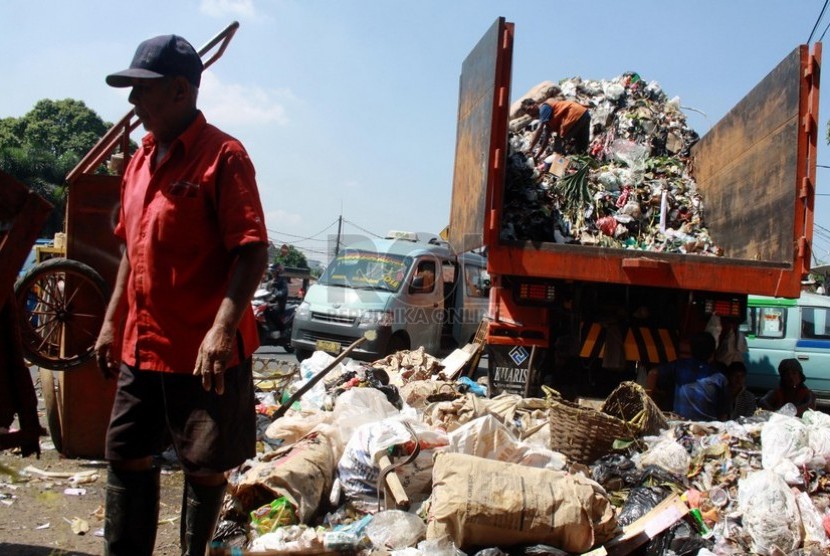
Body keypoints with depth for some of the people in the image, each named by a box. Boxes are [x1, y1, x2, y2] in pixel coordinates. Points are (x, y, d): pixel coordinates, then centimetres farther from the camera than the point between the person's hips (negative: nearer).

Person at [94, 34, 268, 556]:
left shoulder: (222, 155, -12)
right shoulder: (141, 159, 12)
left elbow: (253, 251, -18)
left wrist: (223, 326, -28)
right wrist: (112, 321, 17)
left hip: (204, 350, -8)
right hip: (140, 345, 8)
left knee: (205, 467, 7)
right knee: (125, 454, 15)